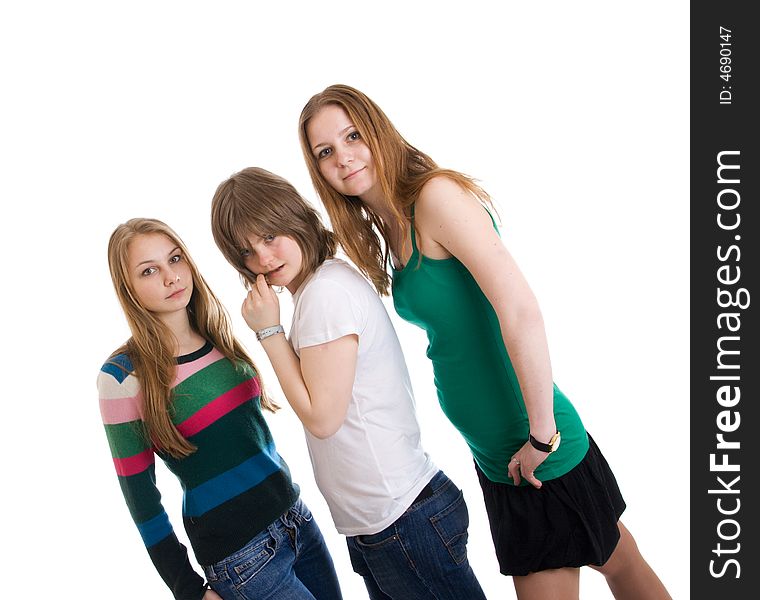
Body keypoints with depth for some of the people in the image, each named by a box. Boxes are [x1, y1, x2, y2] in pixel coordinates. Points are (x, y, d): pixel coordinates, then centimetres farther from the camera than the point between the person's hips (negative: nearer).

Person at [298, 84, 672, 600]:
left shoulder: (437, 193, -18)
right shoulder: (385, 230, 8)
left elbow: (520, 310, -25)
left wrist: (542, 435, -21)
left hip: (540, 449, -8)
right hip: (495, 454, 8)